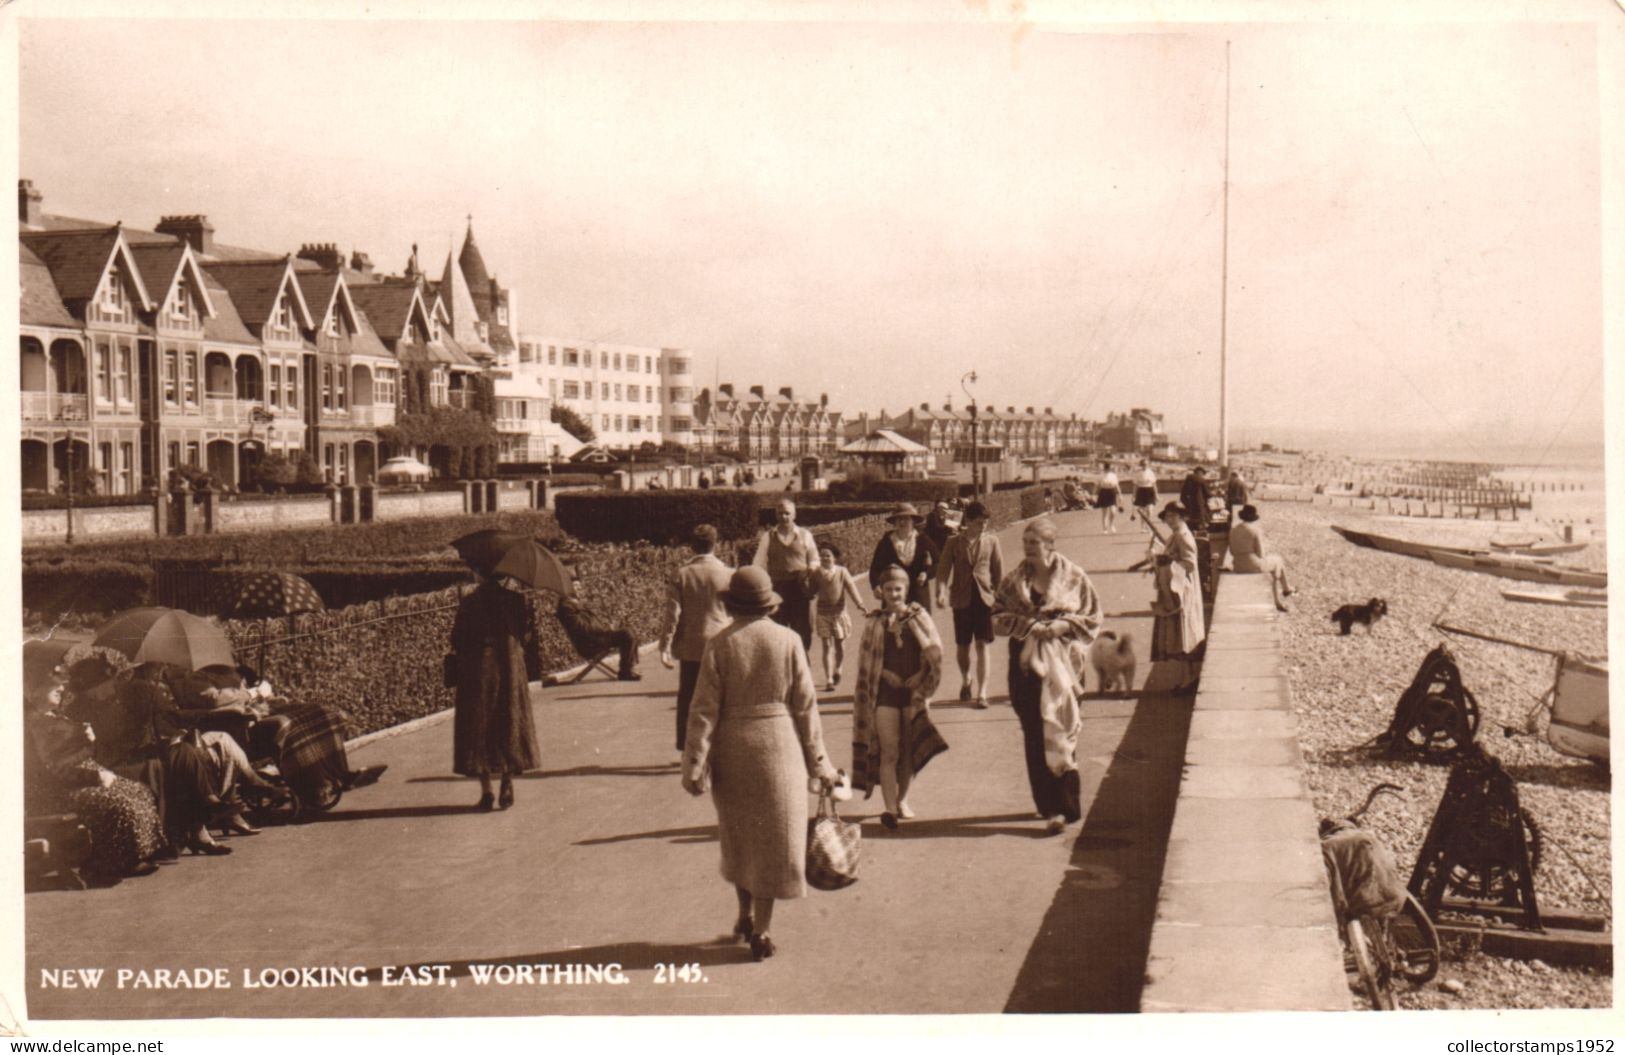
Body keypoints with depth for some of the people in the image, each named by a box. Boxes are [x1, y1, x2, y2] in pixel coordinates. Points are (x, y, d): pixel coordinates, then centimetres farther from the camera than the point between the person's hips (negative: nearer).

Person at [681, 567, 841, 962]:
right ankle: (761, 931, 7)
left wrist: (694, 764, -4)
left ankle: (745, 915, 33)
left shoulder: (719, 645, -6)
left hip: (732, 748, 1)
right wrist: (818, 761, 6)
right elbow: (805, 705, -2)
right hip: (778, 744, -1)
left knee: (738, 835, 20)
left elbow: (704, 710, -8)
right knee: (774, 838, 8)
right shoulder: (788, 640, -5)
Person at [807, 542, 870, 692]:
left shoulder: (842, 572, -4)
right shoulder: (816, 573, -3)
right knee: (827, 646, -3)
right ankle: (828, 680, -2)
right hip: (822, 614, 0)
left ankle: (837, 670, 36)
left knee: (840, 644, 7)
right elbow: (812, 592, 2)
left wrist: (860, 604, -21)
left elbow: (851, 588, -10)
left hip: (839, 612, 0)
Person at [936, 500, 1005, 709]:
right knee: (962, 646, 9)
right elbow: (944, 568, -3)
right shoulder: (954, 542, 0)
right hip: (962, 599, 1)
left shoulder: (991, 540, 2)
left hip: (985, 597, 0)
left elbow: (998, 570, 7)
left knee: (982, 646, -4)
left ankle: (982, 693, -2)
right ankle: (965, 680, 38)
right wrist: (941, 591, -19)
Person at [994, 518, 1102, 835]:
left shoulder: (1073, 578, 2)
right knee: (1036, 735, -4)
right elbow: (998, 616, 9)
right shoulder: (1013, 580, 8)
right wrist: (1026, 624, -10)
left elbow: (1092, 618, 3)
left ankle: (1064, 804, 4)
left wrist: (1062, 625, -13)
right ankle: (1052, 808, 1)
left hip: (1063, 661, -2)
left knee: (1063, 731, -4)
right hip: (1027, 663, 2)